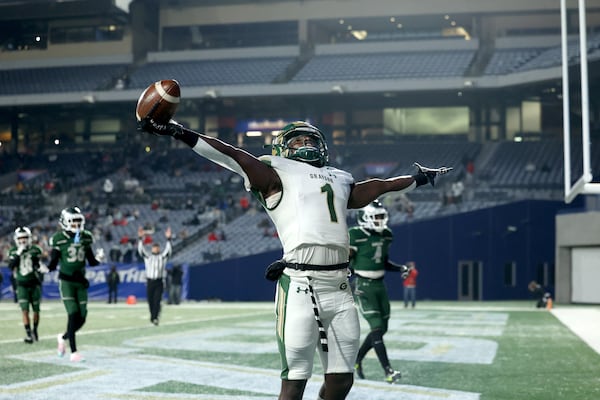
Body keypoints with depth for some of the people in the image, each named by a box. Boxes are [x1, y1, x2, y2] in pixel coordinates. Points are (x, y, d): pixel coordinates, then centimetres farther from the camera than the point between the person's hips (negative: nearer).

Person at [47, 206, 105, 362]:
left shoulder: (85, 238, 6)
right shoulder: (59, 239, -8)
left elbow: (91, 261, 12)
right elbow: (53, 264, -6)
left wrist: (98, 259, -9)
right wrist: (46, 268, -26)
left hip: (81, 281, 5)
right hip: (66, 281, -5)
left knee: (82, 318, 4)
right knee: (73, 315, -12)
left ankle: (64, 337, 32)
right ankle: (74, 352, -3)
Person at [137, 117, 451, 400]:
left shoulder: (339, 181, 25)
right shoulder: (278, 175, 9)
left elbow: (379, 186, 41)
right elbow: (234, 156, 0)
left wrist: (419, 178, 55)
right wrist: (181, 134, -10)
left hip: (339, 287, 6)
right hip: (300, 285, -6)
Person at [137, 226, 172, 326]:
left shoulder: (162, 256, 7)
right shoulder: (147, 256, 9)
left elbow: (168, 249, -7)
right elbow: (141, 249, -2)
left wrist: (168, 238, -19)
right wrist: (140, 237, -15)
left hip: (159, 282, -1)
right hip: (149, 282, 1)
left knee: (157, 300, -11)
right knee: (150, 301, 6)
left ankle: (155, 318, -17)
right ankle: (152, 316, 24)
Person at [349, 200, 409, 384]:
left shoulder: (386, 235, 7)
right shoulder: (355, 236, -15)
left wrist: (400, 268, 3)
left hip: (379, 285, 8)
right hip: (363, 287, -8)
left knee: (382, 328, 10)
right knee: (376, 327, -14)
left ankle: (357, 359, 29)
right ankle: (388, 371, -13)